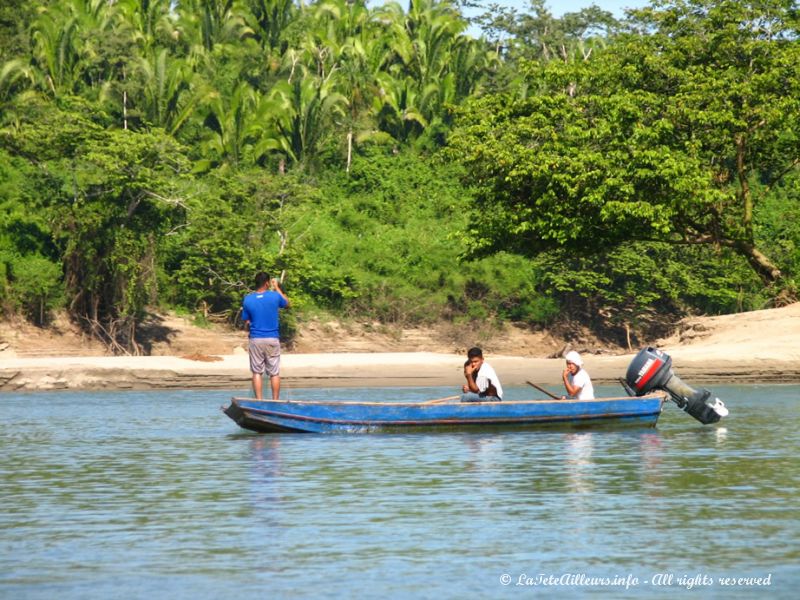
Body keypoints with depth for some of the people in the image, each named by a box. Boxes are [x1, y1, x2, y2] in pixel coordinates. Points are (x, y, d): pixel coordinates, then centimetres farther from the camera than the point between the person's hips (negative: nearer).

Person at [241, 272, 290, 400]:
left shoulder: (247, 299, -5)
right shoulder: (275, 296, -7)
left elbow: (246, 321, 2)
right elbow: (287, 304, 15)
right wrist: (277, 288, 22)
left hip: (255, 340, 1)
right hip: (272, 339, -1)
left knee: (257, 372, 6)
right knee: (274, 373, 6)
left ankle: (259, 401, 2)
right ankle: (275, 402, 6)